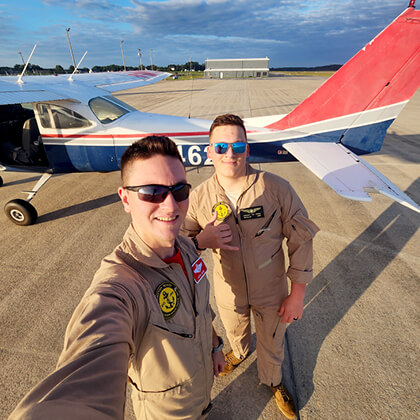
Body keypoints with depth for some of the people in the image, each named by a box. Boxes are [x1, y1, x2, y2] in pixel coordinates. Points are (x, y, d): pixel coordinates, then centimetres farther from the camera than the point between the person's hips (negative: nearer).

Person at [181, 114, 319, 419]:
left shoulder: (276, 188, -24)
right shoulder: (199, 198, -18)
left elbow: (301, 239, -14)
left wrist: (297, 294, -10)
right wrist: (201, 240, -31)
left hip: (271, 292, -1)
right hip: (229, 291, 2)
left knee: (272, 343, 26)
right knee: (235, 331, 33)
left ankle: (273, 381, 61)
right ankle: (239, 352, 71)